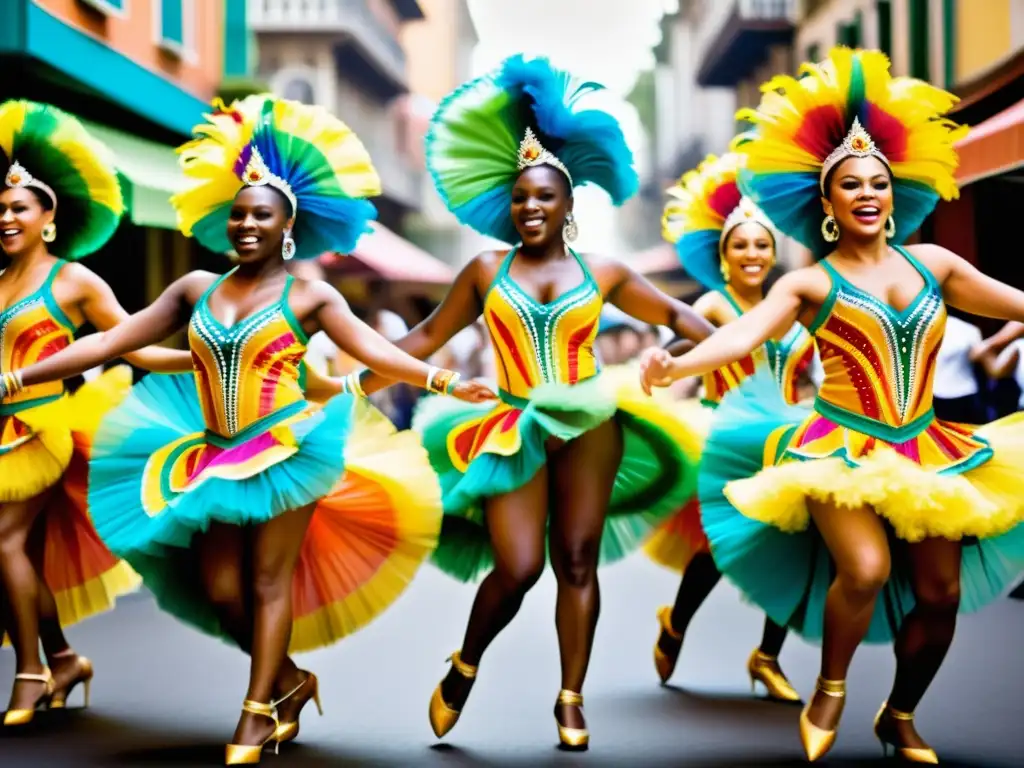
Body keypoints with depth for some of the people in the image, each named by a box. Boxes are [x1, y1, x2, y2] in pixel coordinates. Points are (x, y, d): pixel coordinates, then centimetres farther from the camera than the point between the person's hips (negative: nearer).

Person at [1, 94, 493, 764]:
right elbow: (110, 342, 6)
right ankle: (289, 680, 28)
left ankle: (258, 714, 9)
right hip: (216, 456, 5)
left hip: (288, 450, -4)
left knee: (268, 581, -1)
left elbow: (372, 348, -12)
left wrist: (443, 381, -28)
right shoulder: (196, 289, 6)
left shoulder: (308, 295, -3)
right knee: (219, 589, 5)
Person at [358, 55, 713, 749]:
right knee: (517, 567, -11)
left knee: (577, 562, 2)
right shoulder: (486, 272, 6)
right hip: (513, 428, -1)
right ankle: (464, 667, 16)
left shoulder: (601, 272, 5)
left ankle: (572, 699, 13)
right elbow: (425, 339, 10)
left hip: (588, 425, 1)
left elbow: (673, 314, 13)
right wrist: (355, 383, 4)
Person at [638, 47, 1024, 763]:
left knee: (941, 591, 2)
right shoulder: (812, 283, -4)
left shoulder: (933, 263, 7)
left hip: (925, 451, 5)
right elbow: (740, 336, -18)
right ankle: (828, 695, 2)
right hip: (842, 448, -4)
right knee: (866, 569, -26)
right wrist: (676, 366, -37)